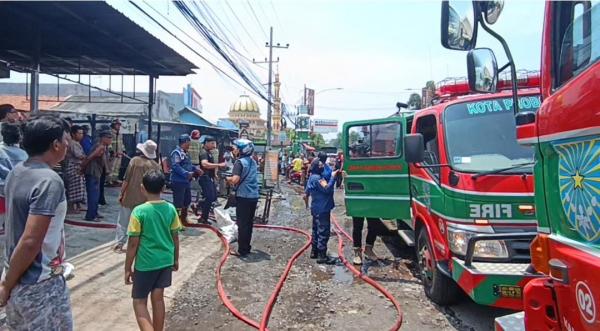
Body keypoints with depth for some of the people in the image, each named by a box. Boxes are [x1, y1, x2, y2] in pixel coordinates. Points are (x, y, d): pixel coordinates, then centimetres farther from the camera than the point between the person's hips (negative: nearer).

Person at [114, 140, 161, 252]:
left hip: (130, 197, -2)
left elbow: (126, 180, -9)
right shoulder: (156, 165, -2)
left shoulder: (135, 160, -10)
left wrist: (121, 194, 0)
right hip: (145, 199, 2)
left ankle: (119, 244, 13)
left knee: (123, 222, 10)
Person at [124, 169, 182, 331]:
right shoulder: (171, 209, -3)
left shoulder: (139, 211, -16)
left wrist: (128, 268, -2)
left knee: (139, 301, 9)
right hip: (166, 261, 4)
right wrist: (176, 259, 18)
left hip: (146, 263, -4)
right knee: (158, 298, 16)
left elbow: (133, 243, -12)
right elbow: (175, 237, 4)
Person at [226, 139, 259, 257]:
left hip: (243, 196, -7)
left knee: (242, 224, -1)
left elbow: (235, 179, -25)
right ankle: (247, 247, 23)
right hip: (254, 196, 7)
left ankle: (242, 250, 4)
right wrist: (233, 181, 20)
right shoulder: (253, 161, 12)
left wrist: (228, 179, -5)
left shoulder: (240, 162, -12)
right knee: (249, 223, 15)